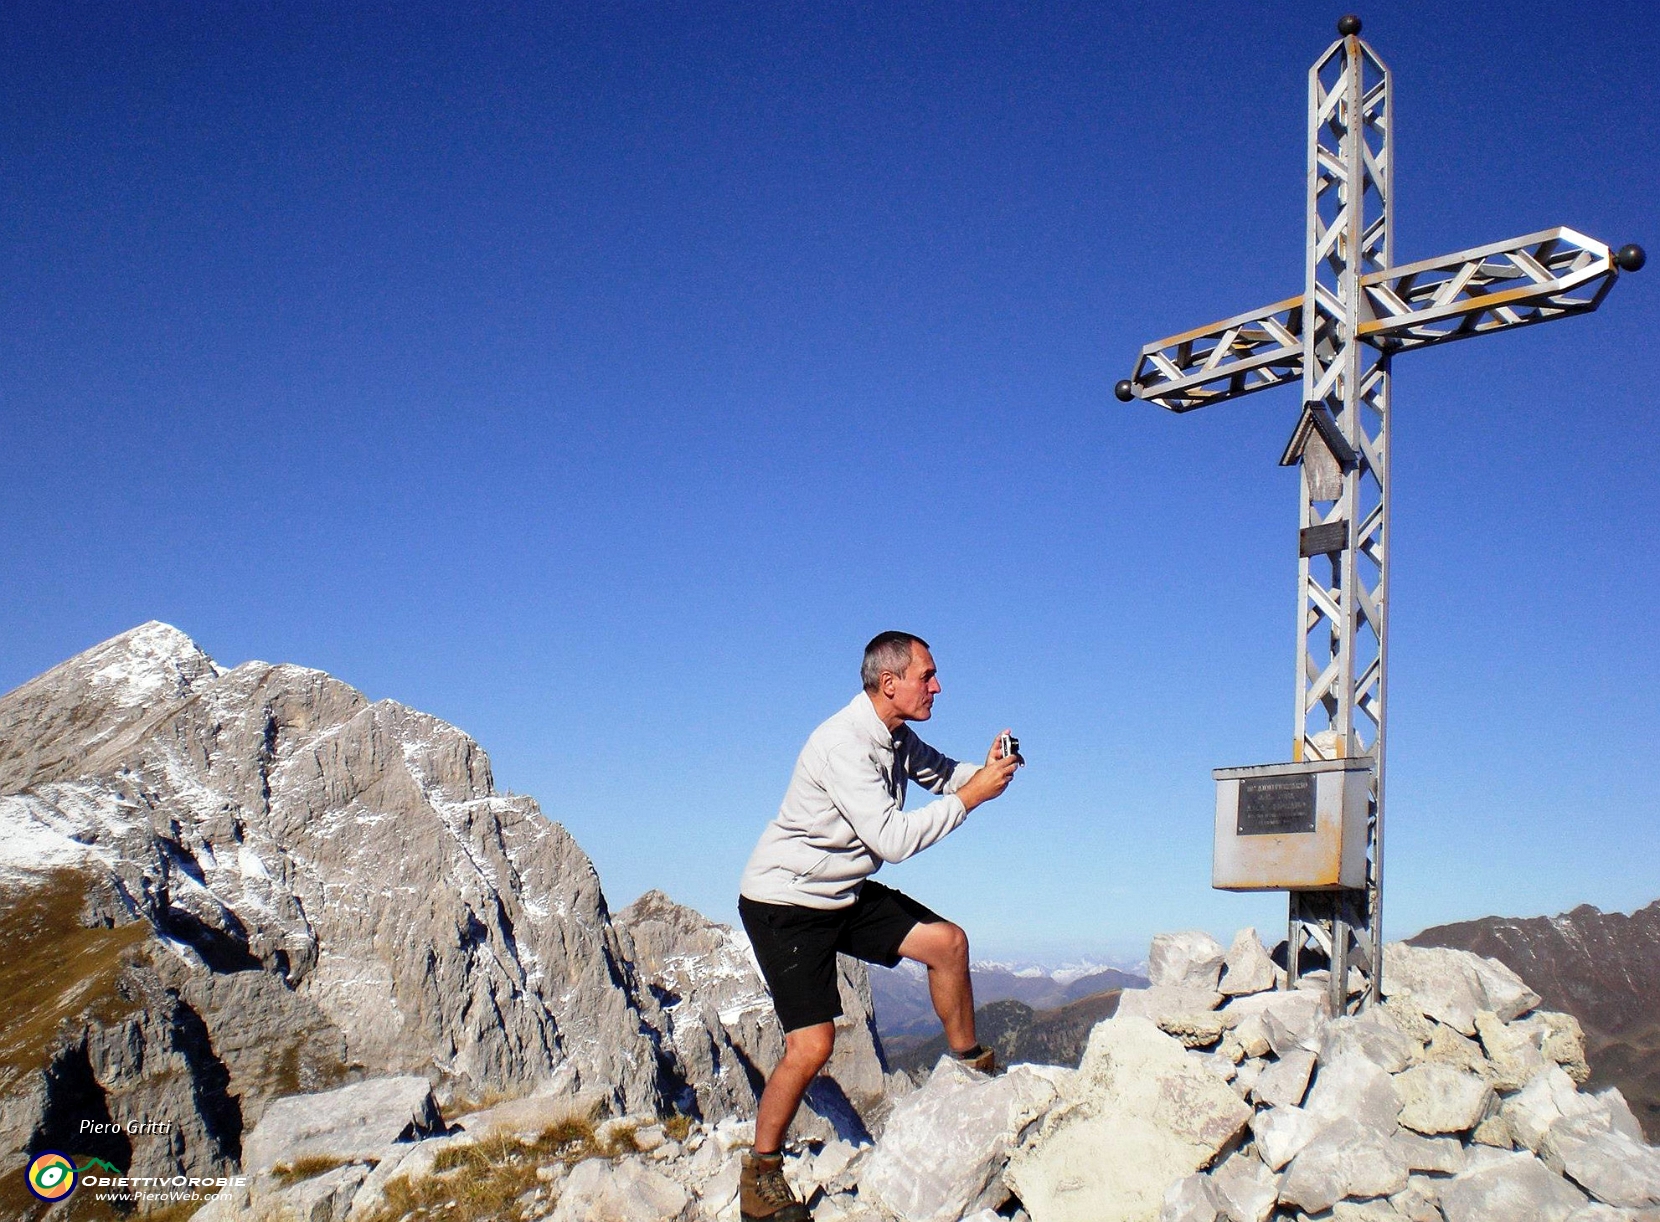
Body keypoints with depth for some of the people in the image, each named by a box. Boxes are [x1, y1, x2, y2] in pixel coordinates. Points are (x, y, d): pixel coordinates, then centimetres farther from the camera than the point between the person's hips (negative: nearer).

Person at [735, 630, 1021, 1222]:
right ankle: (760, 1174, 5)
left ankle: (974, 1065, 25)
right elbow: (892, 839, -33)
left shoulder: (896, 735, 0)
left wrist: (987, 771, -4)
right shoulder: (844, 743, -28)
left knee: (947, 942, 4)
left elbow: (938, 772, 17)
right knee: (812, 1044, -14)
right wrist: (970, 796, -27)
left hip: (846, 895, 9)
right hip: (786, 903, -9)